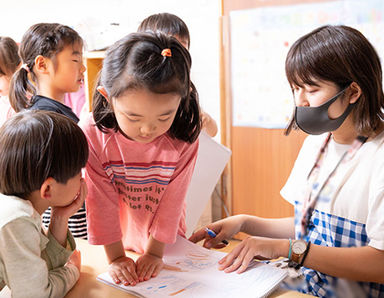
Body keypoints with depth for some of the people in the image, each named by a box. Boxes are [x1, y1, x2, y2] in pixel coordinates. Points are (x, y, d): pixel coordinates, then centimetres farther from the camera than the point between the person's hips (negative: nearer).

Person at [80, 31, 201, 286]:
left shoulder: (184, 140, -25)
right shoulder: (92, 135, -26)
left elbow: (172, 201, -16)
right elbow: (101, 200, -19)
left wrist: (154, 252, -11)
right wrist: (115, 257, -14)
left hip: (167, 243, 1)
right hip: (120, 242, 0)